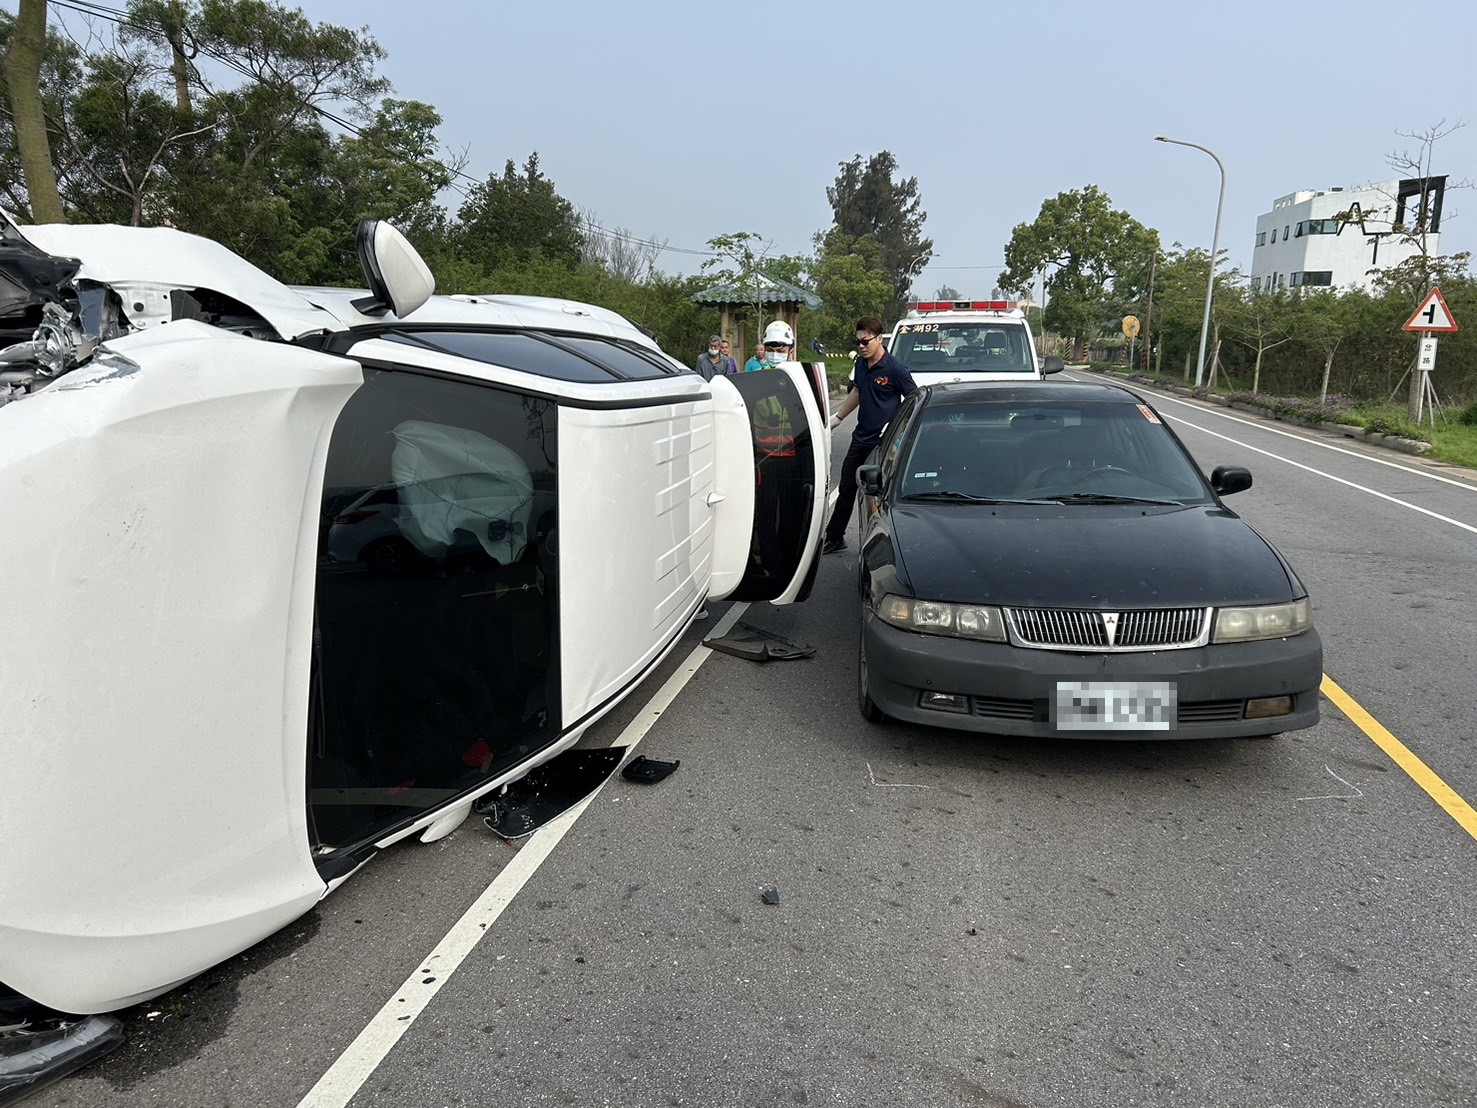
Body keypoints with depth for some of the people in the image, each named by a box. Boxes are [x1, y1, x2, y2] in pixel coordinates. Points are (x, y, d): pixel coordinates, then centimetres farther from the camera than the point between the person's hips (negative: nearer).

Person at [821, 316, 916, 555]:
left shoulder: (895, 369, -15)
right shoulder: (861, 364, 6)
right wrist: (837, 418, 24)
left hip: (884, 443, -7)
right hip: (860, 439, 8)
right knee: (846, 489, 14)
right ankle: (834, 538, 25)